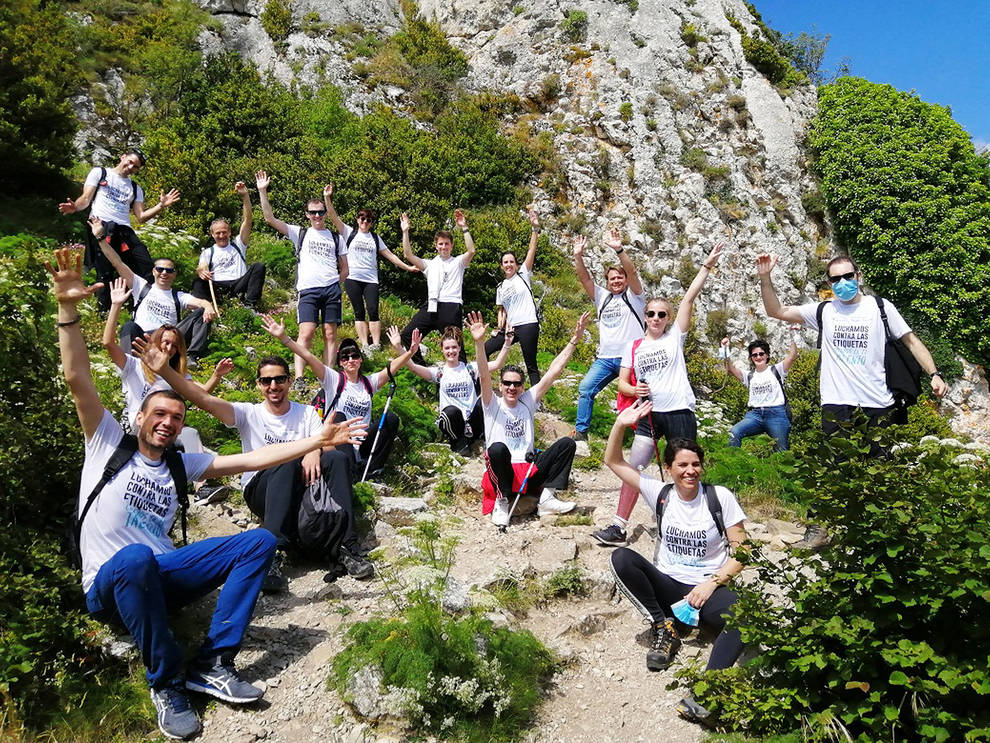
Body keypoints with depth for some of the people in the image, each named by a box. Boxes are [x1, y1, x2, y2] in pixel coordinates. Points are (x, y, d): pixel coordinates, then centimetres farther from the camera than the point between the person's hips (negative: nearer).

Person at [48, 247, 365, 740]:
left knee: (260, 541, -13)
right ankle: (167, 682, -23)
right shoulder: (109, 444, 6)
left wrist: (317, 440, 3)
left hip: (160, 576, 5)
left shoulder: (182, 464, 15)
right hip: (109, 584, -4)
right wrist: (68, 307, -17)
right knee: (135, 557, -42)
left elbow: (252, 459, 9)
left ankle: (213, 664, -21)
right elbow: (77, 379, -7)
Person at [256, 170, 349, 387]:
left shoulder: (336, 238, 17)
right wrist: (262, 192, 0)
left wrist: (333, 284, 6)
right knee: (306, 333, -13)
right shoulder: (299, 233, 14)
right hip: (308, 290, -2)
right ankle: (298, 378, -16)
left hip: (332, 289, 2)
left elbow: (344, 270, 20)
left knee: (330, 334, 0)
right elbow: (270, 218, 6)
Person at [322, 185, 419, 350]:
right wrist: (327, 197, -10)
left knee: (373, 311, -8)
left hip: (371, 279, 2)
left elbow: (389, 255, 17)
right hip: (353, 278, -1)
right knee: (359, 312, -1)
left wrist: (407, 267, 13)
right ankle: (364, 345, -3)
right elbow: (333, 216, 1)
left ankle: (376, 344, -7)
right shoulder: (349, 233, 9)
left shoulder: (375, 238, 16)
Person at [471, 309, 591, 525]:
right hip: (503, 474, -4)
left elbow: (553, 371, 6)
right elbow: (484, 376, -16)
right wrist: (479, 342, -32)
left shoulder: (528, 401, 11)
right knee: (498, 448, -36)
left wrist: (574, 340, 0)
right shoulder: (493, 404, 2)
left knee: (566, 443, -14)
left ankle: (546, 497, -19)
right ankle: (502, 500, -15)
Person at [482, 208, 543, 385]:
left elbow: (531, 251, -7)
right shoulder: (500, 288, 16)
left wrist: (535, 228, -16)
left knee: (531, 365, -5)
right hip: (510, 327, 6)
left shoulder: (523, 275, 3)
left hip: (528, 325, -5)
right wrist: (500, 326, 1)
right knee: (485, 350, 1)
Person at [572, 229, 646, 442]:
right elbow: (584, 278, 6)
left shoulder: (633, 295, 5)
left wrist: (619, 250, -29)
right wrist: (578, 256, -10)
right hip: (605, 358, 4)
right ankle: (581, 431, -3)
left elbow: (632, 273, -13)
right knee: (585, 388, -8)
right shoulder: (602, 297, 17)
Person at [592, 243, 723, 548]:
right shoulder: (634, 346, 10)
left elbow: (689, 298, -4)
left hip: (679, 412, -2)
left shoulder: (675, 337, 3)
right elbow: (622, 382, 10)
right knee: (633, 469, -4)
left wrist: (707, 266, -9)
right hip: (649, 414, 2)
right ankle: (618, 527, -2)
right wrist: (634, 390, -12)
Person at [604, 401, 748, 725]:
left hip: (708, 588, -2)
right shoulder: (660, 494, 1)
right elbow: (613, 461, 2)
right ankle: (663, 626, -11)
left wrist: (712, 583, -15)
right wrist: (621, 424, -12)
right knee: (621, 558, -25)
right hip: (667, 586, 2)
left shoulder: (720, 497, -3)